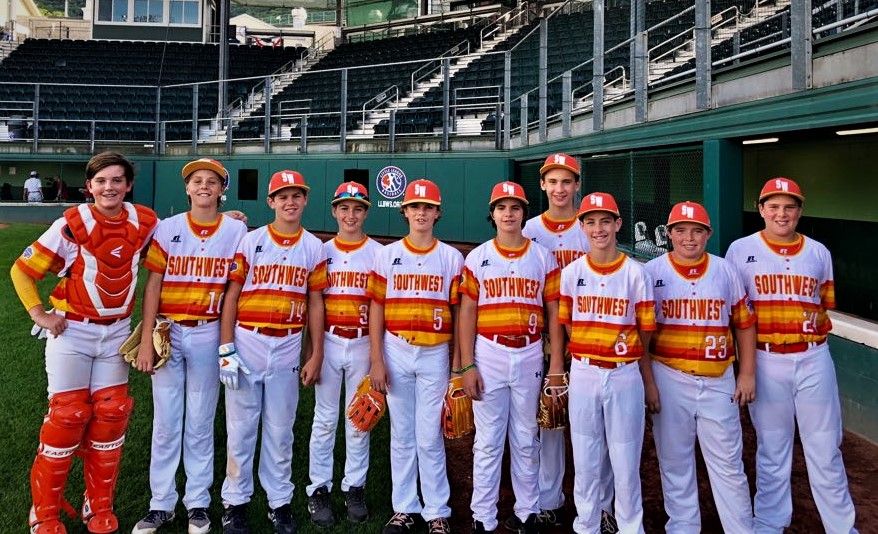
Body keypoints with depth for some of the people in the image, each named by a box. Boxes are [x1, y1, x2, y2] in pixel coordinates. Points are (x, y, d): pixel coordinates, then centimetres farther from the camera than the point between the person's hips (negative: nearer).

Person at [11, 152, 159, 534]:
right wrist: (39, 315, -11)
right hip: (72, 331, -3)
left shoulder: (145, 222, -5)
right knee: (67, 417, -2)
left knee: (110, 415, 5)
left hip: (116, 332, 3)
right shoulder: (73, 224, -14)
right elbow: (22, 269, -5)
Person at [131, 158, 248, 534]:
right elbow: (153, 286, 1)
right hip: (168, 333, 1)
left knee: (201, 422, 9)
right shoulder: (167, 229, 2)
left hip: (208, 334, -1)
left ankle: (198, 503, 21)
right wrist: (147, 340, -5)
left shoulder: (236, 230, 1)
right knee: (165, 421, 6)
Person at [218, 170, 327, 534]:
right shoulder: (250, 241, 0)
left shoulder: (314, 248, 5)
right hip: (247, 344, -1)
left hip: (287, 349, 1)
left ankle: (279, 501, 23)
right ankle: (235, 501, 21)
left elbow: (315, 303, 7)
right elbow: (231, 295, -1)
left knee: (280, 431, 10)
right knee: (240, 428, 6)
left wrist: (315, 355, 4)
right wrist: (226, 348, -7)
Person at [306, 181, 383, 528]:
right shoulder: (322, 251, 5)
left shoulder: (378, 253, 1)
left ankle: (354, 487, 21)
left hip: (363, 344, -1)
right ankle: (319, 488, 16)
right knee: (325, 418, 6)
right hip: (328, 341, 1)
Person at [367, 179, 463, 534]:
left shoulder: (452, 258, 3)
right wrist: (376, 359, -2)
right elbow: (376, 308, 4)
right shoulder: (387, 255, 5)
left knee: (430, 438, 1)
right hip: (396, 351, 1)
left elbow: (459, 313, 3)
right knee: (401, 435, 9)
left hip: (435, 354, -1)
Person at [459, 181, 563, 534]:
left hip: (529, 356, 1)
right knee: (488, 441, 5)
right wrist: (467, 365, -5)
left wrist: (556, 365, -1)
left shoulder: (543, 258, 4)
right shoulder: (477, 258, 2)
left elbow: (554, 313, 4)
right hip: (489, 355, -1)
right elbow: (467, 314, 1)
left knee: (526, 440, 13)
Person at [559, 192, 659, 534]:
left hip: (625, 375, -1)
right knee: (585, 461, 11)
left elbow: (645, 333, 1)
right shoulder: (571, 273, 1)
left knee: (626, 463, 6)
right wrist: (585, 359, 1)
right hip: (583, 375, 2)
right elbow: (567, 327, 9)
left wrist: (649, 382, 3)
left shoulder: (636, 273, -3)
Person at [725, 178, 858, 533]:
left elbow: (825, 304, 15)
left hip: (813, 359, 2)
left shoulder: (818, 252, 9)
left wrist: (807, 329, -2)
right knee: (772, 449, 9)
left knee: (825, 448, 7)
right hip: (766, 360, -2)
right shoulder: (741, 250, 1)